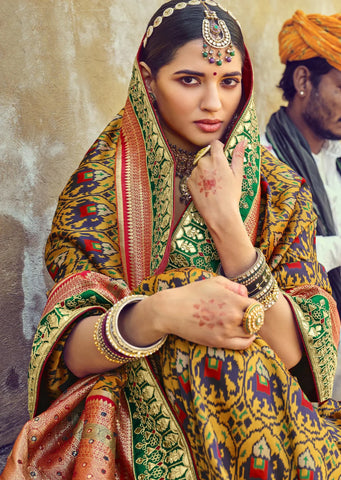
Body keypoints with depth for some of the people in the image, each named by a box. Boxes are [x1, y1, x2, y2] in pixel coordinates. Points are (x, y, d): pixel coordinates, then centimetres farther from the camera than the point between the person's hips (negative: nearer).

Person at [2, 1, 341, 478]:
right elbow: (69, 351, -9)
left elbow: (295, 350, -7)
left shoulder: (279, 190, 1)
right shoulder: (104, 178, -2)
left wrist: (226, 221, -14)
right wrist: (158, 313, -28)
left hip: (258, 430, 2)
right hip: (137, 434, -1)